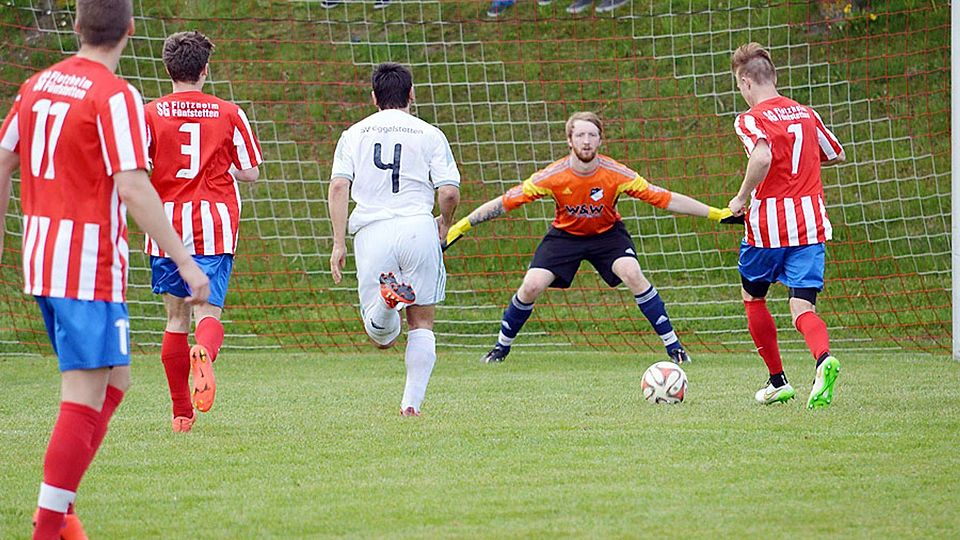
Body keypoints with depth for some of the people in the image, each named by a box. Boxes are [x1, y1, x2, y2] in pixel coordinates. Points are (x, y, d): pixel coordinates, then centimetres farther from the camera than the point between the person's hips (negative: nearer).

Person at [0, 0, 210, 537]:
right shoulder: (116, 96, -13)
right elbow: (133, 188, -20)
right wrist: (185, 261, -18)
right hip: (90, 266, -8)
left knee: (113, 383, 18)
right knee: (86, 399, -5)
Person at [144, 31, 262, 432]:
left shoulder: (151, 114, 1)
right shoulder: (228, 114, 3)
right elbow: (251, 172, 7)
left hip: (167, 224, 1)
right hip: (214, 224, -1)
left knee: (176, 316, 12)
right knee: (208, 313, -6)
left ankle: (182, 412, 14)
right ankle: (204, 353, -42)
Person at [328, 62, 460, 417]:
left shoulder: (354, 134, 12)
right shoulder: (429, 135, 7)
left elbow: (339, 186, 0)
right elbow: (449, 191, 0)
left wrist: (339, 242, 1)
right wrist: (445, 224, 21)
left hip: (371, 231, 1)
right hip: (417, 228, -1)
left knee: (381, 336, 3)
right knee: (421, 324, 10)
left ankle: (387, 295, -29)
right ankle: (413, 401, 0)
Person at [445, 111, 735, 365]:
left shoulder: (615, 174, -26)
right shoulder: (554, 176, -26)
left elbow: (664, 198, -22)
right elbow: (506, 202, -20)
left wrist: (716, 214, -24)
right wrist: (461, 226, -23)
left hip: (607, 233, 0)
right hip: (564, 234, 0)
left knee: (632, 273, -27)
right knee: (532, 286, -16)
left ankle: (672, 345, -15)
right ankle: (501, 346, 11)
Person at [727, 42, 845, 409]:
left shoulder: (751, 119, -8)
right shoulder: (805, 113, 11)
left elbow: (762, 157, -28)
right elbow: (837, 155, 24)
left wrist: (741, 197, -15)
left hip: (768, 226, -4)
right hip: (811, 226, 4)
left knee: (753, 298, 20)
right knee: (802, 308, -2)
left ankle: (777, 381, 24)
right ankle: (823, 358, -34)